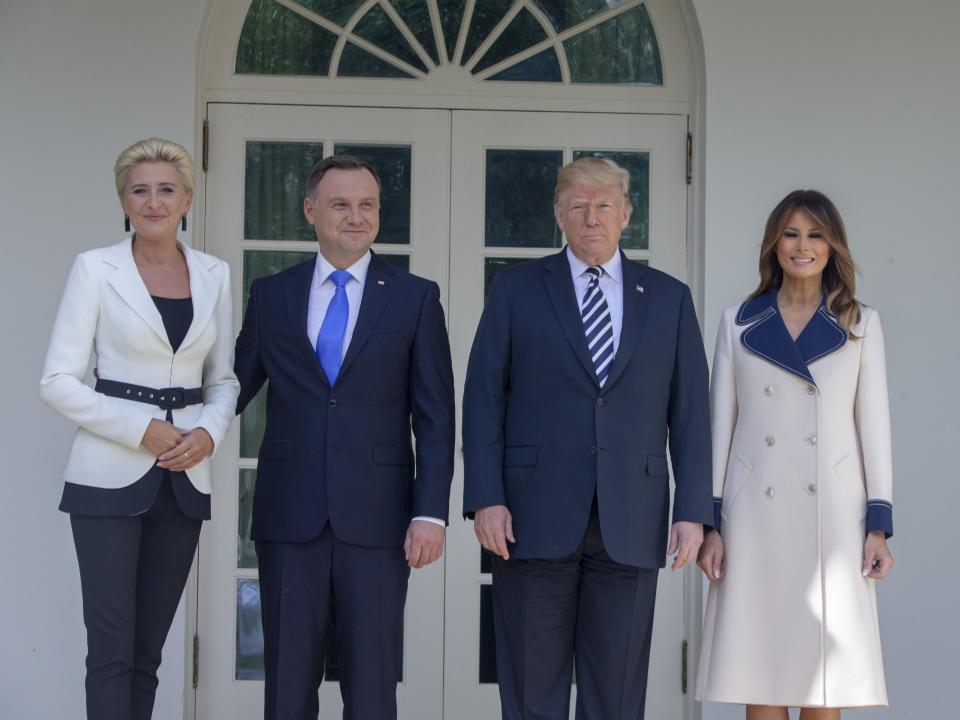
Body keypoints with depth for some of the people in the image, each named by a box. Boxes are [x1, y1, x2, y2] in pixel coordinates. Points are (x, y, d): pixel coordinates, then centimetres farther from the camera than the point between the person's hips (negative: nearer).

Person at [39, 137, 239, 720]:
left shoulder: (214, 275, 9)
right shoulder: (96, 269, -2)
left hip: (184, 478, 4)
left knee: (149, 648, 8)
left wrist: (208, 432, -6)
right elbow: (58, 381, -6)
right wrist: (141, 428, -15)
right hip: (111, 476, -4)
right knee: (113, 649, -6)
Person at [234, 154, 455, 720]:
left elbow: (435, 416, 1)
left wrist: (431, 512, -7)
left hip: (375, 519, -1)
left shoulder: (416, 297, 4)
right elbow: (235, 388, 13)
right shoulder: (271, 295, 10)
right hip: (289, 518, 2)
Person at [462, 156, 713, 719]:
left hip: (631, 524, 1)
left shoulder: (669, 298, 10)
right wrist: (485, 499, -8)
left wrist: (693, 510, -1)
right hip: (535, 518, -1)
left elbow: (690, 413, 8)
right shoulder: (517, 289, 6)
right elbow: (483, 399, 2)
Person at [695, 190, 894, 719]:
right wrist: (710, 523, 2)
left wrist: (878, 526, 0)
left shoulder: (861, 325, 8)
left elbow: (874, 426, 6)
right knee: (759, 671, 0)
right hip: (756, 513, 1)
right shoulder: (738, 323, 9)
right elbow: (719, 425, 8)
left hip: (832, 514, 0)